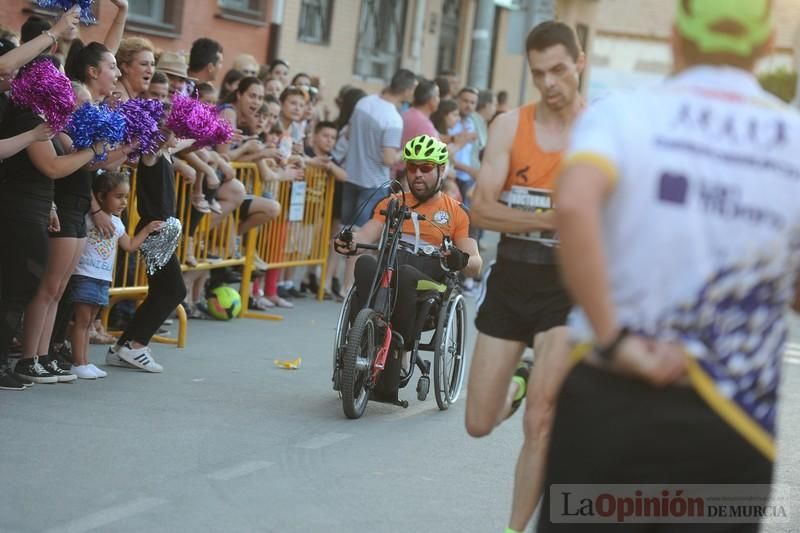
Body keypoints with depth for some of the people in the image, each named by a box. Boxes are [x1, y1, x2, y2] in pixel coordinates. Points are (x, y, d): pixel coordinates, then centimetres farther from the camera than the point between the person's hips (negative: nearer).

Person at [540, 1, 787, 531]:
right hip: (735, 428, 1)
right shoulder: (791, 139, 1)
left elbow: (574, 205, -25)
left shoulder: (623, 113, -4)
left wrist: (612, 341, -18)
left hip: (611, 403, -1)